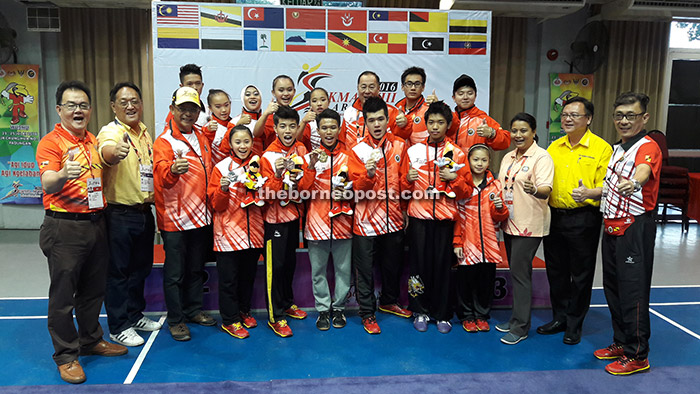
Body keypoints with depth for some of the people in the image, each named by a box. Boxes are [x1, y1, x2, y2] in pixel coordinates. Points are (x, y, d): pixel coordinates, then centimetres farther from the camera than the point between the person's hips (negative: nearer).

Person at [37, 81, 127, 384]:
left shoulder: (93, 141, 13)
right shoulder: (50, 142, -9)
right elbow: (47, 184, -24)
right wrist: (63, 174, -44)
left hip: (96, 223, 7)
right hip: (64, 227, -7)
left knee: (93, 289, 17)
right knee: (63, 295, 3)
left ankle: (91, 341, 33)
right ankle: (66, 356, 16)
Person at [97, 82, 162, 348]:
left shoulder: (144, 131, 9)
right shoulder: (111, 132, -15)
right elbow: (106, 151, -40)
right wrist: (115, 152, -62)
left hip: (145, 211, 7)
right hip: (120, 214, -7)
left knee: (140, 267, 18)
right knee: (119, 271, 4)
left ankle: (135, 314, 34)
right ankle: (118, 327, 17)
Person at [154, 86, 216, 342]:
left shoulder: (201, 136, 9)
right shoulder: (164, 141, -11)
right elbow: (162, 176, -28)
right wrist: (172, 170, -50)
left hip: (201, 215, 6)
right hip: (175, 218, -6)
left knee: (197, 268, 17)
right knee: (175, 273, 3)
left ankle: (194, 310, 32)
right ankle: (175, 320, 17)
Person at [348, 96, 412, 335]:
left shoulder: (400, 145, 2)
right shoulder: (358, 151, -6)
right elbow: (358, 189, -13)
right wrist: (369, 174, -30)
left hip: (394, 217, 3)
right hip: (367, 220, -3)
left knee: (393, 264, 18)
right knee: (365, 268, 6)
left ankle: (389, 302, 42)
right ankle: (368, 313, 23)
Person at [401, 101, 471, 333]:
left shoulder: (457, 154, 6)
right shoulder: (413, 151, 8)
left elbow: (466, 192, 6)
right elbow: (403, 188, 12)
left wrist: (454, 178, -11)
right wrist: (408, 179, -9)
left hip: (444, 217, 0)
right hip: (419, 216, 1)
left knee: (442, 264, 2)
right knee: (419, 262, 1)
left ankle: (442, 314, 16)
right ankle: (420, 311, 17)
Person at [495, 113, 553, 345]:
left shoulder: (541, 157, -10)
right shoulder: (508, 157, 13)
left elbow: (546, 189, -21)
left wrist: (534, 190, -42)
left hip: (529, 225, -7)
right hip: (510, 222, 7)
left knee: (520, 272, -7)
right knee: (515, 271, 13)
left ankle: (520, 327, 3)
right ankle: (516, 318, 24)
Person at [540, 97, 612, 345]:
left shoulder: (601, 148, -5)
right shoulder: (554, 147, 11)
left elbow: (606, 186, -9)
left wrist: (588, 193, -28)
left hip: (584, 219, -5)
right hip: (554, 216, 5)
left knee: (581, 274, 5)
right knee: (556, 271, 14)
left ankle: (574, 325, 20)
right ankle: (559, 318, 29)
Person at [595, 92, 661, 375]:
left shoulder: (648, 147, -12)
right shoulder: (616, 149, 15)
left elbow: (643, 171, -37)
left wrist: (633, 183, -56)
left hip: (635, 227, -9)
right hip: (611, 225, 9)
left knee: (633, 290, -2)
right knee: (612, 286, 15)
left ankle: (637, 355, 11)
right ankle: (620, 343, 30)